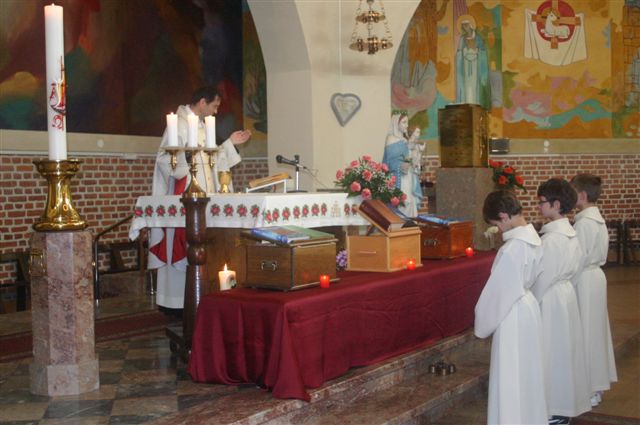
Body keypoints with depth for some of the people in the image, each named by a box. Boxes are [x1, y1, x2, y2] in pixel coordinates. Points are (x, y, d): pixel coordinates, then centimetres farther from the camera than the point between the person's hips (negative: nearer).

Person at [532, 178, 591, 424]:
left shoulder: (551, 238, -22)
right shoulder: (569, 232, 6)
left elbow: (544, 278, -20)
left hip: (551, 300, -9)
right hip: (565, 293, 9)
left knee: (552, 353, 0)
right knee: (563, 351, 16)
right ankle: (567, 403, 26)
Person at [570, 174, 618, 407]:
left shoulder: (584, 223, -19)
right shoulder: (597, 219, 10)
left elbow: (578, 260, -20)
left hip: (585, 281, -10)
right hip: (595, 275, 10)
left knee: (584, 332, -1)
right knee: (594, 329, 15)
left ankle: (588, 390, 7)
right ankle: (596, 385, 25)